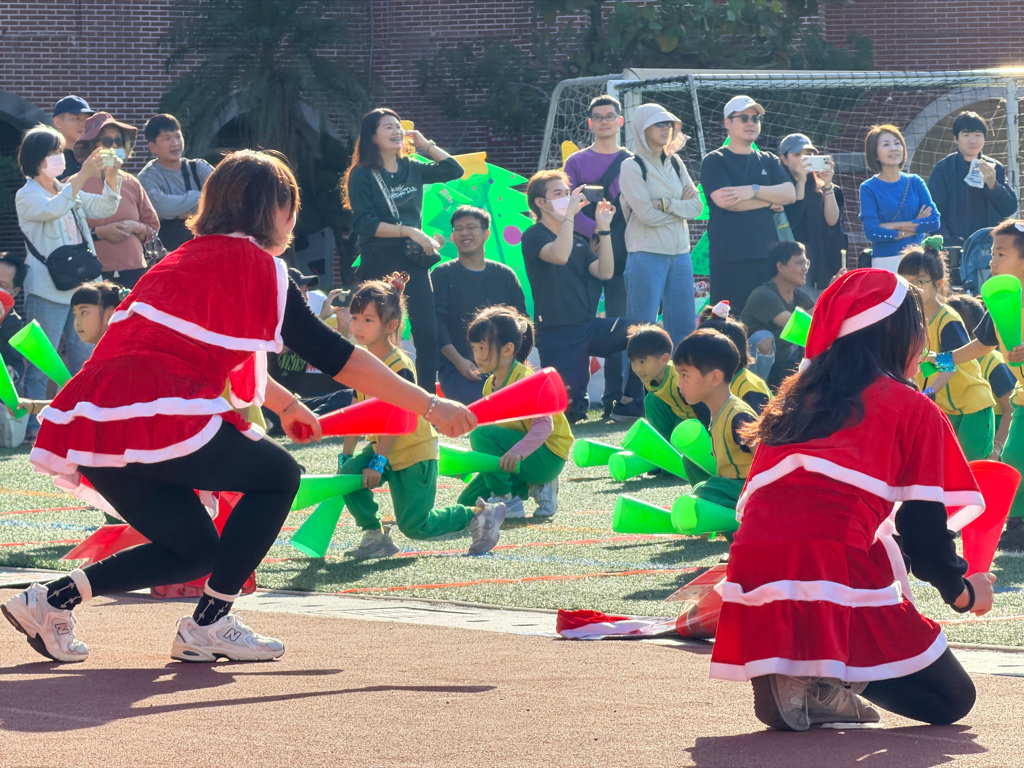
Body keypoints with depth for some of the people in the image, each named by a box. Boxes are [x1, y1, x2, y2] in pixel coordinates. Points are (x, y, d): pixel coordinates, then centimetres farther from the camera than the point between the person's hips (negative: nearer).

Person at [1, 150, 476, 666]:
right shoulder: (256, 265, 1)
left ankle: (53, 599, 6)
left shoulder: (189, 258, 25)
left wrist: (284, 403, 56)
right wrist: (428, 406, 3)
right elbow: (333, 356, 0)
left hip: (90, 425, 8)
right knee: (278, 476, 10)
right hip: (154, 418, -8)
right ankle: (208, 626, 7)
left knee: (196, 550, 19)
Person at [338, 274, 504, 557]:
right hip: (381, 446, 7)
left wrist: (378, 462, -28)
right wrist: (346, 456, 4)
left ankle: (480, 515, 14)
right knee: (349, 475, -17)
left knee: (414, 524, -6)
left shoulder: (399, 367, -23)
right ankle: (375, 536, 0)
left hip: (414, 452, -7)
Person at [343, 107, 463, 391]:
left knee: (428, 335, -2)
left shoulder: (412, 170, 13)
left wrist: (424, 144, 12)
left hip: (413, 261, 4)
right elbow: (364, 224, -11)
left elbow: (454, 170, 20)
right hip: (380, 263, -4)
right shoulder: (362, 175, -1)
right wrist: (410, 231, -16)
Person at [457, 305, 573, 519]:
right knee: (467, 502, 3)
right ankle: (532, 487, 7)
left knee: (480, 435, -30)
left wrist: (518, 452, -47)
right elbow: (494, 425, 17)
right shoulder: (490, 385, 7)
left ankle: (506, 500, -19)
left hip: (547, 457, -9)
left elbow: (544, 425, -31)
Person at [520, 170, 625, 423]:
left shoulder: (579, 241, 17)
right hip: (557, 333, -6)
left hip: (588, 326, 6)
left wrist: (603, 228, -1)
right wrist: (570, 213, -21)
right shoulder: (534, 237, -4)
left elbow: (604, 271, 3)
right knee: (570, 411, -12)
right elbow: (559, 256, -25)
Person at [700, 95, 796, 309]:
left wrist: (753, 191, -10)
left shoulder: (768, 161, 19)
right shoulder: (714, 161, 4)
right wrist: (771, 200, -1)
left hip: (767, 255, 4)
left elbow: (790, 193, 5)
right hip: (729, 258, -4)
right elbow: (724, 200, -11)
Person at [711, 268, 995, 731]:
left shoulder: (796, 398, 27)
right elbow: (923, 524, 9)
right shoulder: (915, 409, 11)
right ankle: (825, 682, -19)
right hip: (838, 566, -5)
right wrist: (961, 591, 27)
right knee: (951, 698, 8)